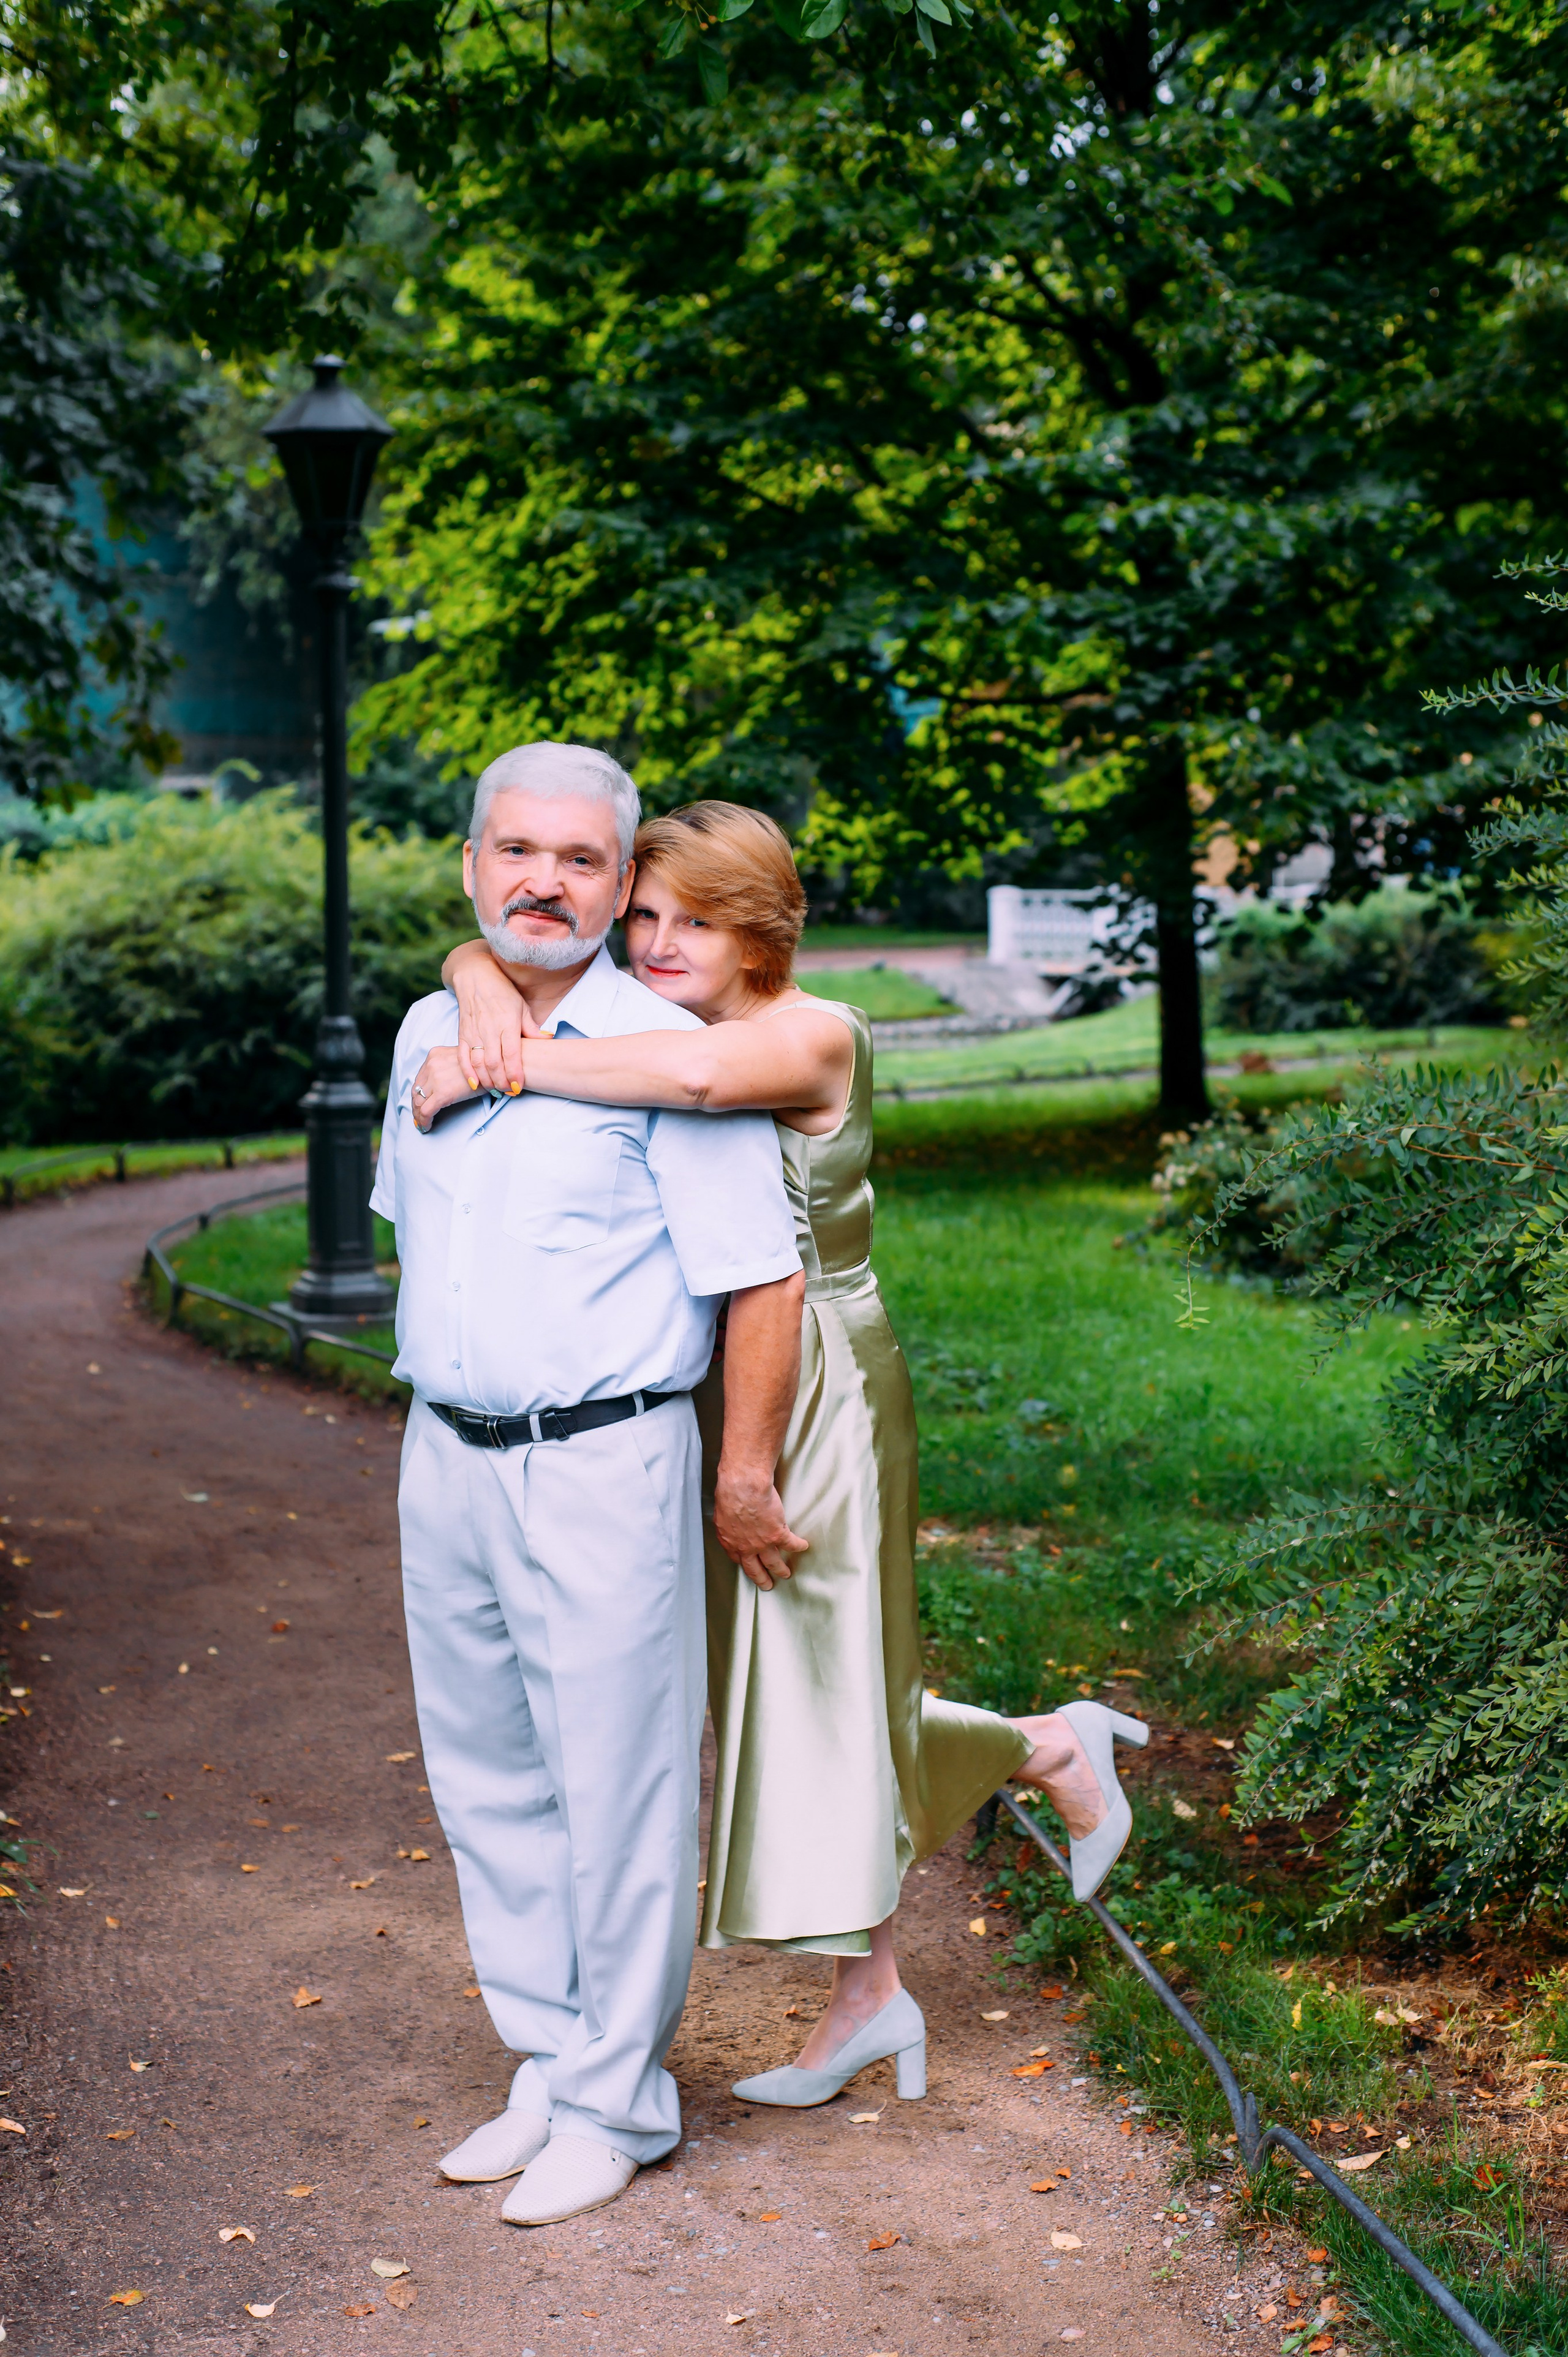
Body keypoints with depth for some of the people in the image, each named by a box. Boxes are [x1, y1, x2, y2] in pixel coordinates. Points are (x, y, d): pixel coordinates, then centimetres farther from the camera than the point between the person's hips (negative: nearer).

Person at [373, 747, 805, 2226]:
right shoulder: (429, 1034, 9)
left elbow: (764, 1280, -10)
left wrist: (746, 1473, -7)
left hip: (601, 1464, -7)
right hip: (444, 1456, 7)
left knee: (615, 1792, 1)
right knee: (485, 1778, 13)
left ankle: (614, 2105, 14)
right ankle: (550, 2065, 27)